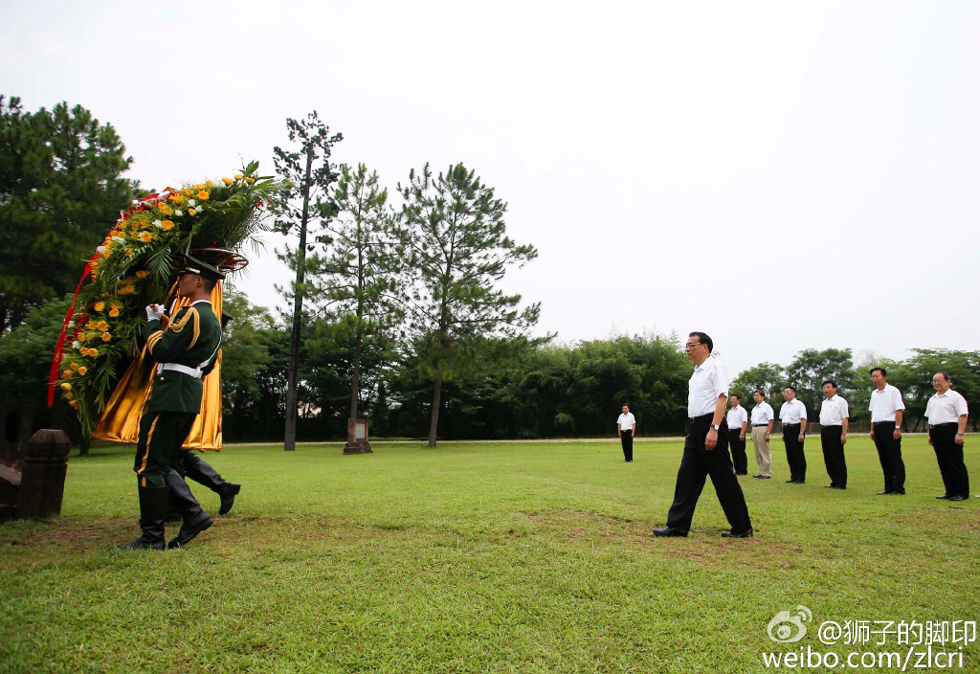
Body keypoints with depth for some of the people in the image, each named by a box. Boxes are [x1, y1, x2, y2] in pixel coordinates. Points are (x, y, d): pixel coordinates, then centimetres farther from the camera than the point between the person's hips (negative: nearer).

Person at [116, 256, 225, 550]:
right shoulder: (213, 321, 18)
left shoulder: (192, 313, -13)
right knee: (163, 464, 16)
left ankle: (152, 538, 4)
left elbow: (161, 351, -16)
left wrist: (153, 322, -2)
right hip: (190, 396, 10)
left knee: (149, 465, -2)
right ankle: (194, 514, 9)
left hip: (170, 396, -10)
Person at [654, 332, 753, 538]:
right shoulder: (696, 372, 17)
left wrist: (713, 429, -25)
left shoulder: (716, 366, -8)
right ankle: (677, 525, 8)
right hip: (695, 427, 9)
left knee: (724, 478, 0)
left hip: (710, 426, -8)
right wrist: (694, 429, 14)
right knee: (686, 476, 5)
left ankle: (742, 527, 14)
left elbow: (721, 398, -17)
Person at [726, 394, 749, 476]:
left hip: (738, 432, -7)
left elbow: (744, 422, -12)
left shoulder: (742, 410, -4)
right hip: (730, 432, 7)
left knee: (740, 452, -5)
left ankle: (743, 470, 0)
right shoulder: (730, 411, 19)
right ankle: (737, 470, 13)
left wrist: (742, 434, -20)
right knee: (734, 452, 8)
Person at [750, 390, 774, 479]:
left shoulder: (766, 407, -6)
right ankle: (761, 472, 17)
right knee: (758, 453, 10)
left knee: (765, 452, -5)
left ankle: (767, 473, 0)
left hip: (763, 429, -8)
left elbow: (770, 421, -13)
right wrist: (752, 434, 14)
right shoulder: (754, 408, 18)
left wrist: (768, 433, -20)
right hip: (754, 429, 8)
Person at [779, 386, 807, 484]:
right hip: (787, 430, 8)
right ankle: (794, 477, 19)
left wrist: (801, 433, -20)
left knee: (798, 454, -3)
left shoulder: (799, 404, -8)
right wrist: (783, 433, 16)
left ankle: (801, 478, 5)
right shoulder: (784, 405, 16)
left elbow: (803, 419, -14)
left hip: (796, 429, -8)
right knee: (790, 455, 11)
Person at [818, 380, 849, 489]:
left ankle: (841, 483, 3)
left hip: (835, 429, -8)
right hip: (824, 430, 8)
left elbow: (845, 419, -10)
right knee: (828, 458, 9)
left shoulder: (840, 401, -5)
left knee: (838, 458, -4)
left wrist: (843, 434, -17)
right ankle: (834, 481, 18)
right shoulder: (824, 403, 19)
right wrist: (822, 433, 13)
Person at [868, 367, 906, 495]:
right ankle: (889, 487, 16)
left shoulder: (893, 391, -6)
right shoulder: (874, 393, 16)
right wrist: (872, 429, 16)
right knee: (884, 459, 10)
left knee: (895, 458, -4)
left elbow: (899, 410, -12)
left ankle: (899, 488, 1)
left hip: (890, 426, -7)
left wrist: (897, 428, -18)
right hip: (878, 428, 7)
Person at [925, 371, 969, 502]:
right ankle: (950, 491, 16)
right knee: (943, 464, 9)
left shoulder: (955, 396, -4)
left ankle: (962, 492, 2)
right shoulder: (932, 399, 19)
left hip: (949, 431, -8)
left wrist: (960, 433, -19)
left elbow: (963, 415, -12)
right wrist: (930, 434, 17)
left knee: (955, 463, -4)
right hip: (936, 432, 8)